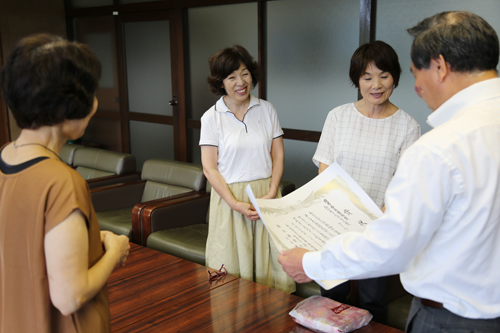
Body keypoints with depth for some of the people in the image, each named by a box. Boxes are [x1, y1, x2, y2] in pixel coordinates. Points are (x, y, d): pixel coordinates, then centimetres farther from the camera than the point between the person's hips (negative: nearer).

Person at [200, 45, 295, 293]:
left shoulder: (266, 110, 6)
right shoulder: (211, 118, -2)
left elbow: (278, 155, 6)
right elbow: (209, 168, -5)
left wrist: (272, 193, -8)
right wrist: (235, 204, -14)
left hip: (266, 195, 2)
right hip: (230, 196, -2)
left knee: (271, 259, 2)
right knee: (233, 264, 2)